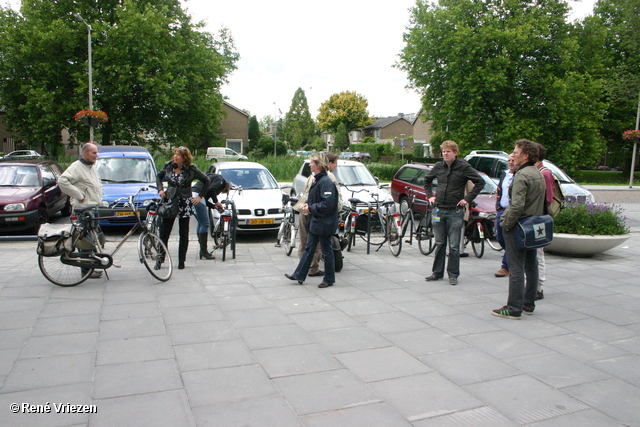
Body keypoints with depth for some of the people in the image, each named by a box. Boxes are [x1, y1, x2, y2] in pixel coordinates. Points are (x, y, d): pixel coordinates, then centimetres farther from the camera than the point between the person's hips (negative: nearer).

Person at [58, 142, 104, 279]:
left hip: (93, 207, 9)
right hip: (84, 208, -9)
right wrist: (79, 195, -22)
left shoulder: (92, 167, 18)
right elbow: (62, 181, -25)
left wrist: (99, 197, 16)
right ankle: (86, 270, -1)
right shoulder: (76, 167, -11)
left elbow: (98, 184, 33)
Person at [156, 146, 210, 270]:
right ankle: (159, 259, 14)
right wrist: (160, 189, 7)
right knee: (164, 232, 2)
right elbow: (159, 176, 20)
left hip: (185, 203, -2)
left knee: (184, 234, 5)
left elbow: (206, 181, 3)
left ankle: (181, 261, 14)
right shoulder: (168, 166, 2)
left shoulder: (192, 169, -6)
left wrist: (200, 196, -1)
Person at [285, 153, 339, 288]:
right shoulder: (317, 180, 10)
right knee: (309, 248, 14)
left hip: (324, 223, -10)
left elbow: (327, 204, -25)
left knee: (327, 251, 4)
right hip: (314, 221, 10)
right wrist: (307, 204, 2)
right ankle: (299, 275, 21)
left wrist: (310, 208, -18)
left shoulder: (326, 182, -20)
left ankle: (329, 279, 17)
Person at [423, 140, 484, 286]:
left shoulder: (463, 167, -6)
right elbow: (427, 180, 24)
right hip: (438, 210, 4)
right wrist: (429, 195, 12)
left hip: (455, 211, -4)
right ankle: (437, 272, 20)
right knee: (439, 243, 11)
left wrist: (468, 199, -10)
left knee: (454, 245, 1)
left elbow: (480, 182, -6)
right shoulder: (438, 166, 7)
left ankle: (453, 274, 11)